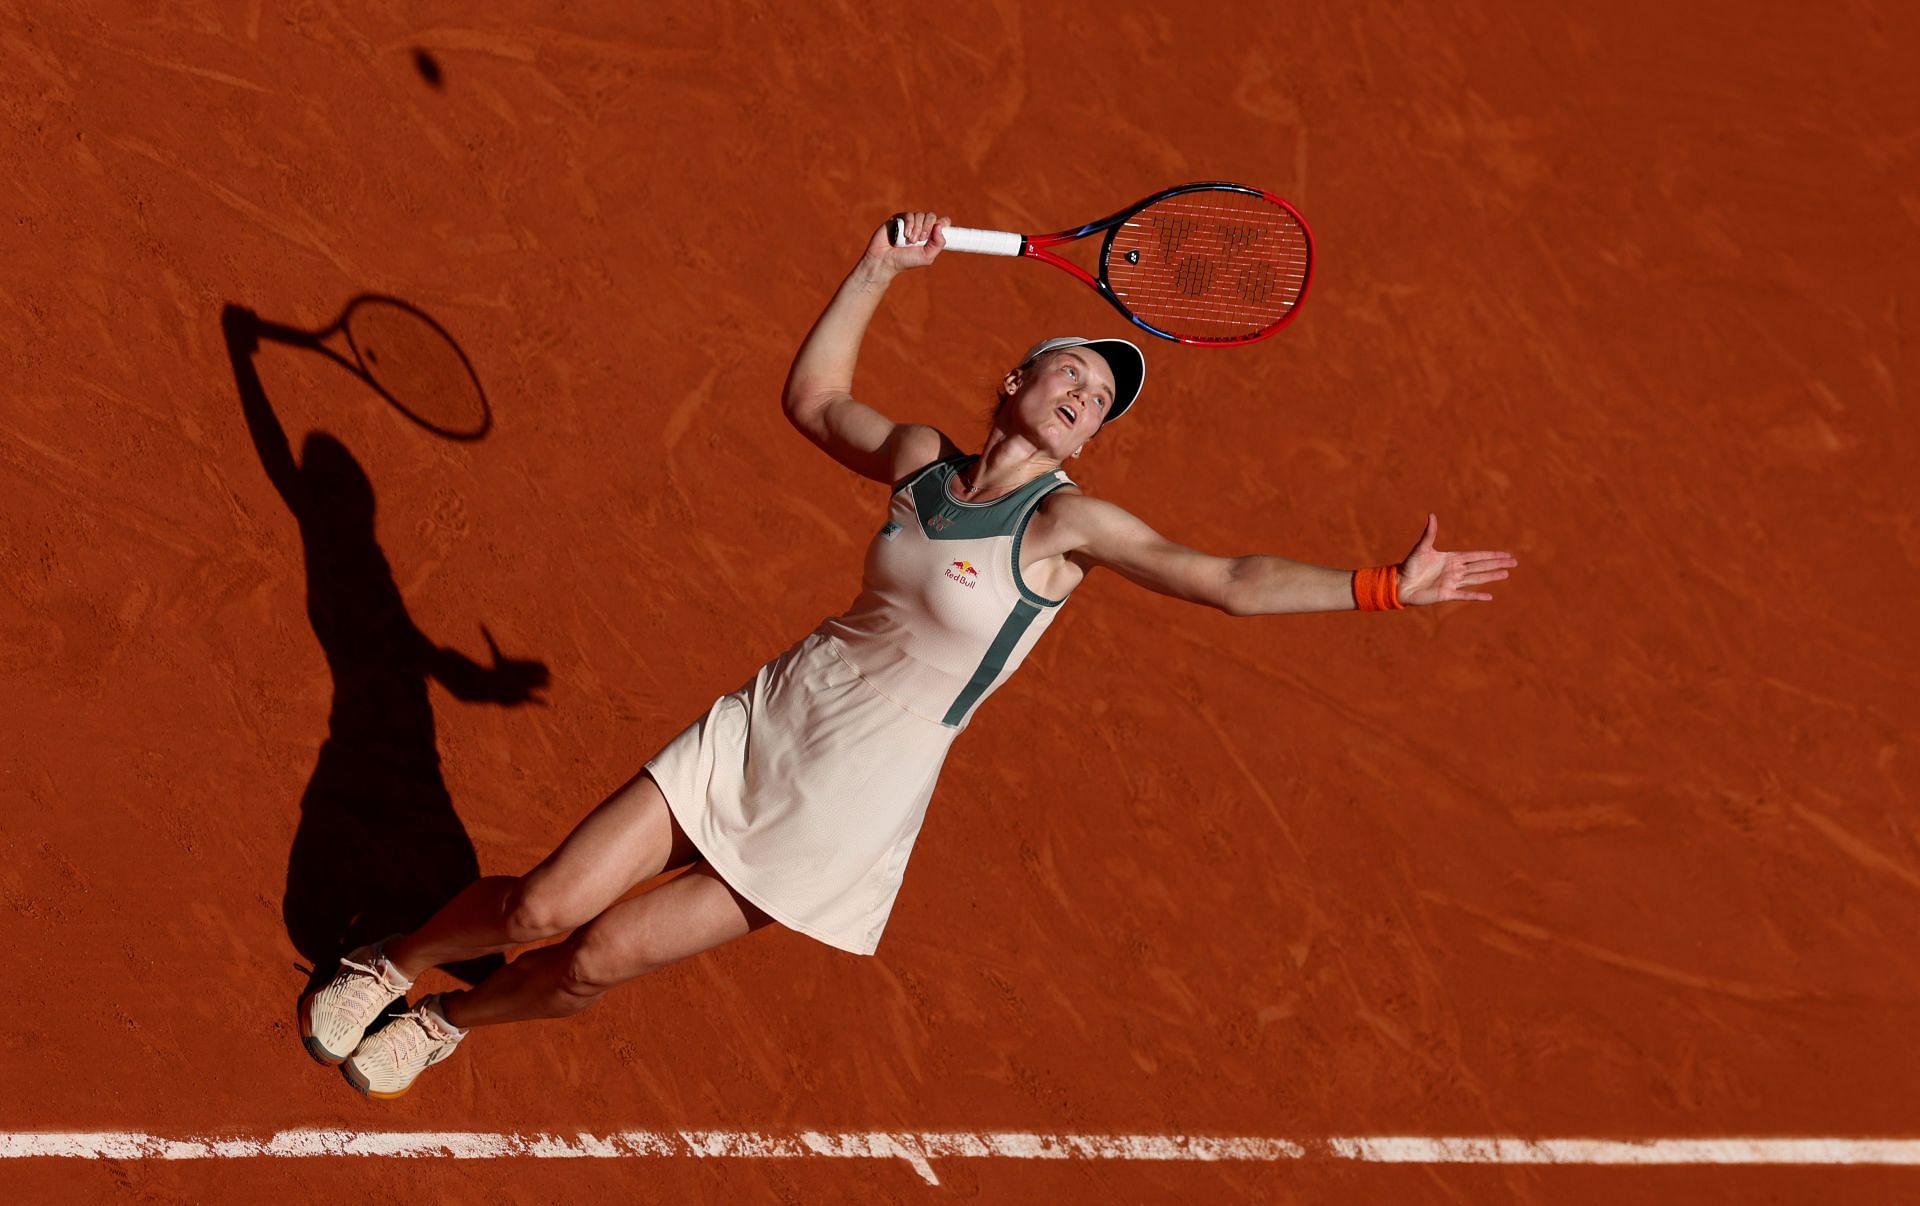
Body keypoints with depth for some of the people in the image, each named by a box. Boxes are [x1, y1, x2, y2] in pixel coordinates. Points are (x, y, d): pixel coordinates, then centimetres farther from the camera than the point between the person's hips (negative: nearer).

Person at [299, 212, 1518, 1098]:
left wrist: (1390, 584, -27)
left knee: (602, 959, -2)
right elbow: (813, 396, 19)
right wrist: (881, 269, 10)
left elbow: (1236, 581, -19)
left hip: (846, 816, -3)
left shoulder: (1069, 523, -12)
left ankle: (450, 1020, 28)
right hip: (767, 722, 3)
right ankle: (387, 960, 28)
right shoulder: (919, 458, 2)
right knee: (543, 906, -3)